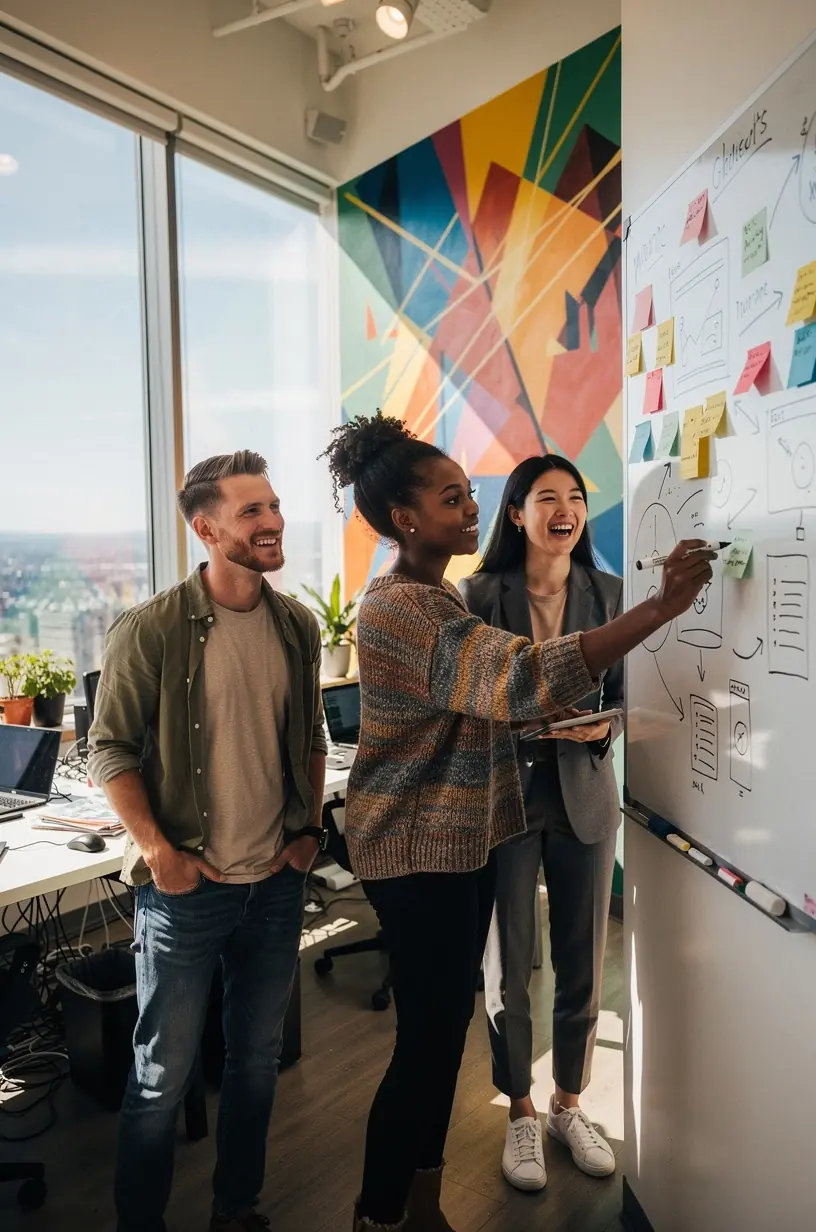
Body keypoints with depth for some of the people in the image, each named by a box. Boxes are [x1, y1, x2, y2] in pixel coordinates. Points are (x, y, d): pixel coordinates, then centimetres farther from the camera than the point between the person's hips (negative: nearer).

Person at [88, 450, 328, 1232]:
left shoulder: (297, 626, 2)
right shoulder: (152, 629, -13)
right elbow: (111, 750, -9)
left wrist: (309, 827, 5)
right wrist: (159, 854, -13)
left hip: (277, 883, 5)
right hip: (187, 890, -4)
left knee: (257, 1059, 19)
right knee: (162, 1077, 10)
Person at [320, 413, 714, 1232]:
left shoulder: (431, 598, 13)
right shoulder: (403, 608, -22)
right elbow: (522, 677, -34)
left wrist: (552, 723, 8)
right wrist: (660, 609, -34)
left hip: (458, 841, 10)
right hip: (418, 850, -10)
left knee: (442, 1033, 18)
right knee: (426, 1042, 2)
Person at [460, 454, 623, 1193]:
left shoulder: (611, 595, 2)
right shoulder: (479, 596, -5)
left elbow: (627, 696, 5)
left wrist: (604, 727, -16)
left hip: (585, 798, 3)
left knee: (583, 965, 13)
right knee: (508, 965, 9)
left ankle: (569, 1105, 37)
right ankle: (522, 1114, 32)